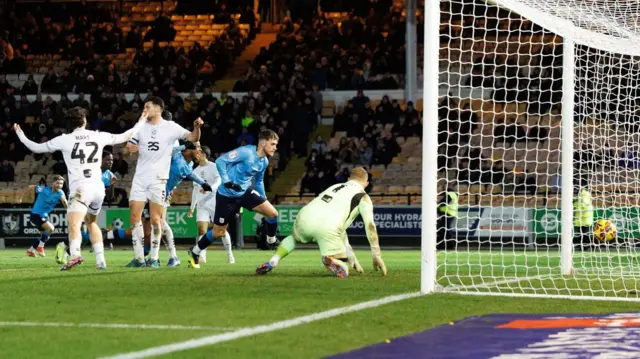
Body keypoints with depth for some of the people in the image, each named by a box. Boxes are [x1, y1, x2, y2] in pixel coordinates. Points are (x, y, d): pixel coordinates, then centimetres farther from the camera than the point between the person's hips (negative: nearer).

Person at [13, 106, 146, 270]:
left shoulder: (64, 140, 1)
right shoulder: (98, 136, 9)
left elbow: (36, 148, 9)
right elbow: (124, 137, 23)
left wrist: (21, 135, 26)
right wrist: (141, 123, 38)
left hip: (80, 189, -5)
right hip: (98, 188, 5)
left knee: (74, 224, -21)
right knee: (91, 223, 26)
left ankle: (75, 254, -47)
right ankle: (100, 261, 23)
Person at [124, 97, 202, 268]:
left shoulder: (171, 127, -3)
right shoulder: (141, 127, 8)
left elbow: (193, 138, -6)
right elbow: (129, 147, 12)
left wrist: (197, 127, -26)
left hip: (158, 179, -4)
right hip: (140, 178, 4)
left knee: (155, 219, -4)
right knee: (135, 216, -1)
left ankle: (154, 258, 6)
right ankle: (139, 258, 4)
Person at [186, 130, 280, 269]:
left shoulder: (264, 162, 3)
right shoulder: (246, 152, -22)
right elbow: (220, 161, -22)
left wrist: (264, 199, 18)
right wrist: (227, 181, -31)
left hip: (245, 192, 7)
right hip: (227, 195, -7)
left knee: (273, 213, -9)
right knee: (219, 232, 1)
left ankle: (271, 241, 15)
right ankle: (194, 252, 23)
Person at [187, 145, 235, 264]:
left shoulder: (214, 167, -2)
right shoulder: (196, 171, 16)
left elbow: (218, 181, -17)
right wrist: (192, 207, 20)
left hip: (215, 203, -4)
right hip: (202, 205, 4)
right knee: (202, 230, -12)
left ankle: (229, 254, 13)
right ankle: (201, 256, -16)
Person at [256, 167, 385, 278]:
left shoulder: (336, 186, 35)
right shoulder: (363, 197, 18)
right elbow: (370, 225, 4)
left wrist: (351, 255, 44)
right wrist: (377, 255, 9)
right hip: (327, 227, -5)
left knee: (293, 237, 40)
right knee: (343, 272, 6)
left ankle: (271, 262, 18)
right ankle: (330, 259, -26)